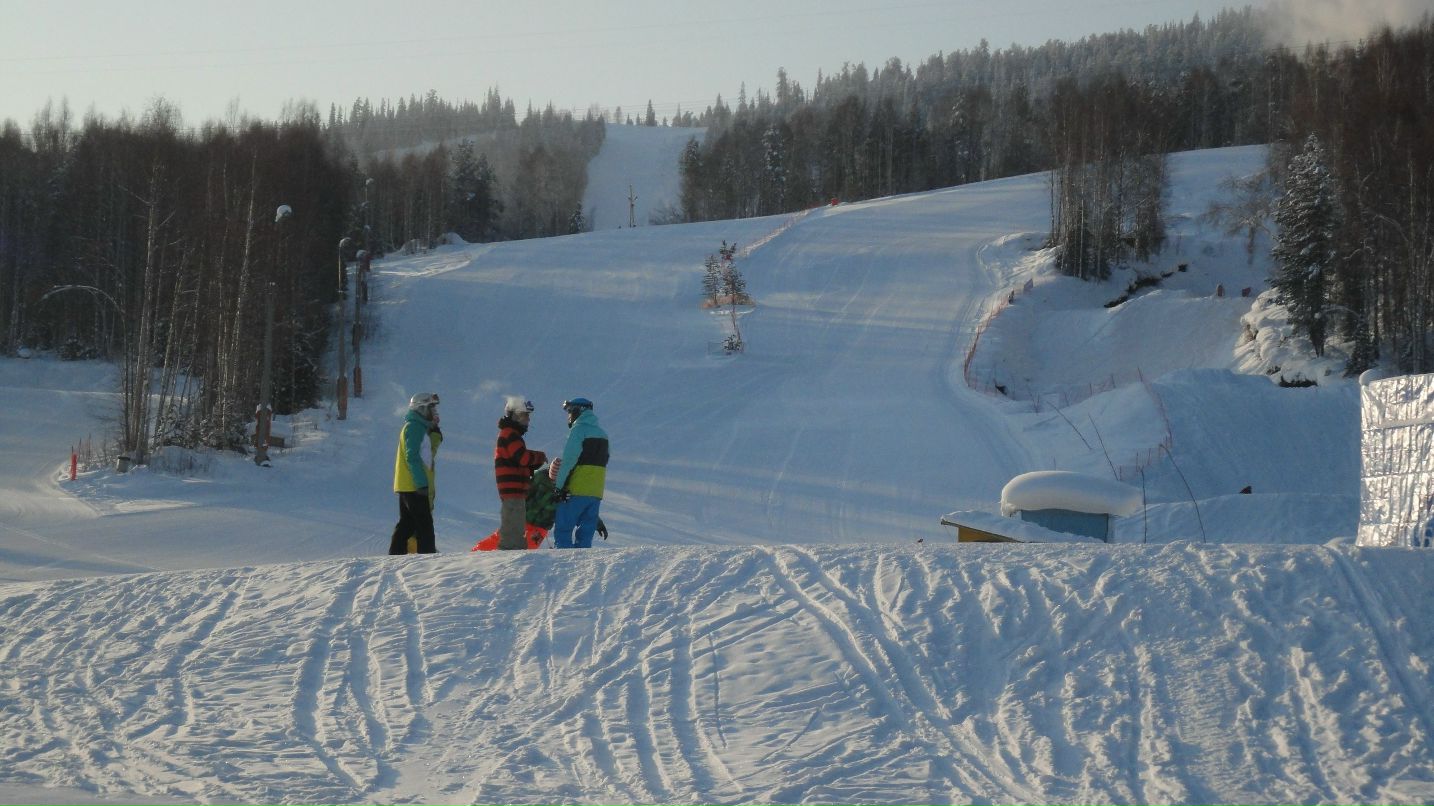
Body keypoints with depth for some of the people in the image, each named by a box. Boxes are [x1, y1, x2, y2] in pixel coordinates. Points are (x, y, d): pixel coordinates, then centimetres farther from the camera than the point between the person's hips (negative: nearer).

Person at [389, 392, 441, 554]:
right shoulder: (414, 427, -12)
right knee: (424, 525, -9)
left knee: (406, 525, 11)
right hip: (413, 486, -10)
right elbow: (412, 457, -19)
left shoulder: (418, 427, 20)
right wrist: (422, 484, -22)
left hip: (406, 486, 10)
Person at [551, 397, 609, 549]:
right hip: (596, 492, 7)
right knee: (585, 535, 9)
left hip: (576, 490, -7)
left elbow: (568, 460, -14)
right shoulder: (602, 433, 17)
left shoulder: (578, 429, -7)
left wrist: (559, 485, -12)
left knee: (562, 530, -4)